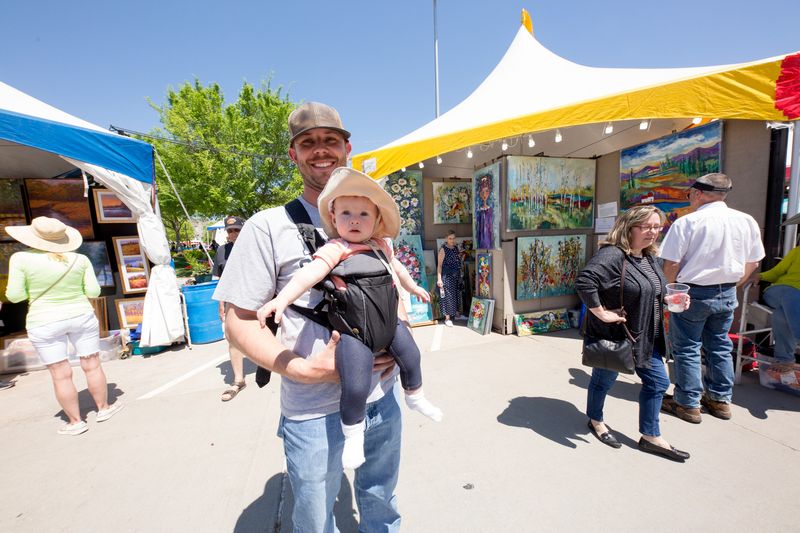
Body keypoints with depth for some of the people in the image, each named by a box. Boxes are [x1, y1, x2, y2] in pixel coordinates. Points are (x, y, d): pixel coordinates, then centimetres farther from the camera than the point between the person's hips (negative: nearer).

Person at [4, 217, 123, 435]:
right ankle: (104, 408, 24)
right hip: (81, 316, 2)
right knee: (92, 366, 12)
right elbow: (93, 291, -2)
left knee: (61, 375, 6)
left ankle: (76, 422, 15)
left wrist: (35, 289, 12)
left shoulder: (21, 259, -9)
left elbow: (14, 296, -7)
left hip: (44, 323, -1)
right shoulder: (80, 259, -4)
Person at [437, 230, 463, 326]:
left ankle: (456, 313, 27)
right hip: (447, 276, -6)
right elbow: (439, 265, -12)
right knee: (448, 296, -4)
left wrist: (460, 275, 15)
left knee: (457, 294, 12)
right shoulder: (443, 249, -9)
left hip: (457, 276, 6)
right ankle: (447, 318, 3)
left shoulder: (456, 248, 10)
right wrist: (439, 279, -18)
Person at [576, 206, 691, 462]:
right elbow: (584, 282, -37)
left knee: (658, 382, 14)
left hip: (645, 337, 9)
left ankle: (651, 437, 31)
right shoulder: (612, 255, -24)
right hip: (613, 335, -9)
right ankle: (596, 421, 37)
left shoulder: (650, 257, 8)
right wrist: (601, 312, -30)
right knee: (604, 380, 11)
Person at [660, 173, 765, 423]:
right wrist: (729, 285, 21)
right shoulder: (747, 221, 3)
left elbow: (671, 264, -17)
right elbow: (752, 263, 11)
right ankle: (720, 400, 31)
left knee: (687, 349, 5)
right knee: (719, 347, 19)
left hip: (693, 293, -6)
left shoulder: (687, 222, -16)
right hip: (727, 294, 6)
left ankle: (688, 404, 14)